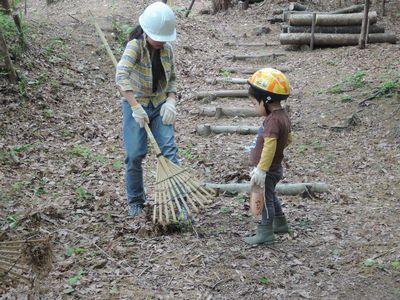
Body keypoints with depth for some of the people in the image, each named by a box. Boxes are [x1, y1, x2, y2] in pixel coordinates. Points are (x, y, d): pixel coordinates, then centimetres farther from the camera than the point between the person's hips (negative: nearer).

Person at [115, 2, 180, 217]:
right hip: (136, 105, -4)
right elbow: (121, 76, -33)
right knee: (135, 155, -2)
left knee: (169, 151, -5)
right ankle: (135, 200, 18)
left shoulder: (167, 49, -1)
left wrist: (171, 101, -7)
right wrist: (135, 107, -38)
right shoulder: (135, 46, -18)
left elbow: (172, 78, 10)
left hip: (160, 106, 4)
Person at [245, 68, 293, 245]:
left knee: (266, 199, 3)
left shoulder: (272, 120, -26)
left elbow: (270, 146, -33)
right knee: (270, 196, 25)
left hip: (268, 170, -10)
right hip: (275, 167, 10)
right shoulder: (283, 115, 4)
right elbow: (288, 139, 14)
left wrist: (261, 169, -32)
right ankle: (280, 223, 40)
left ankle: (266, 232, 14)